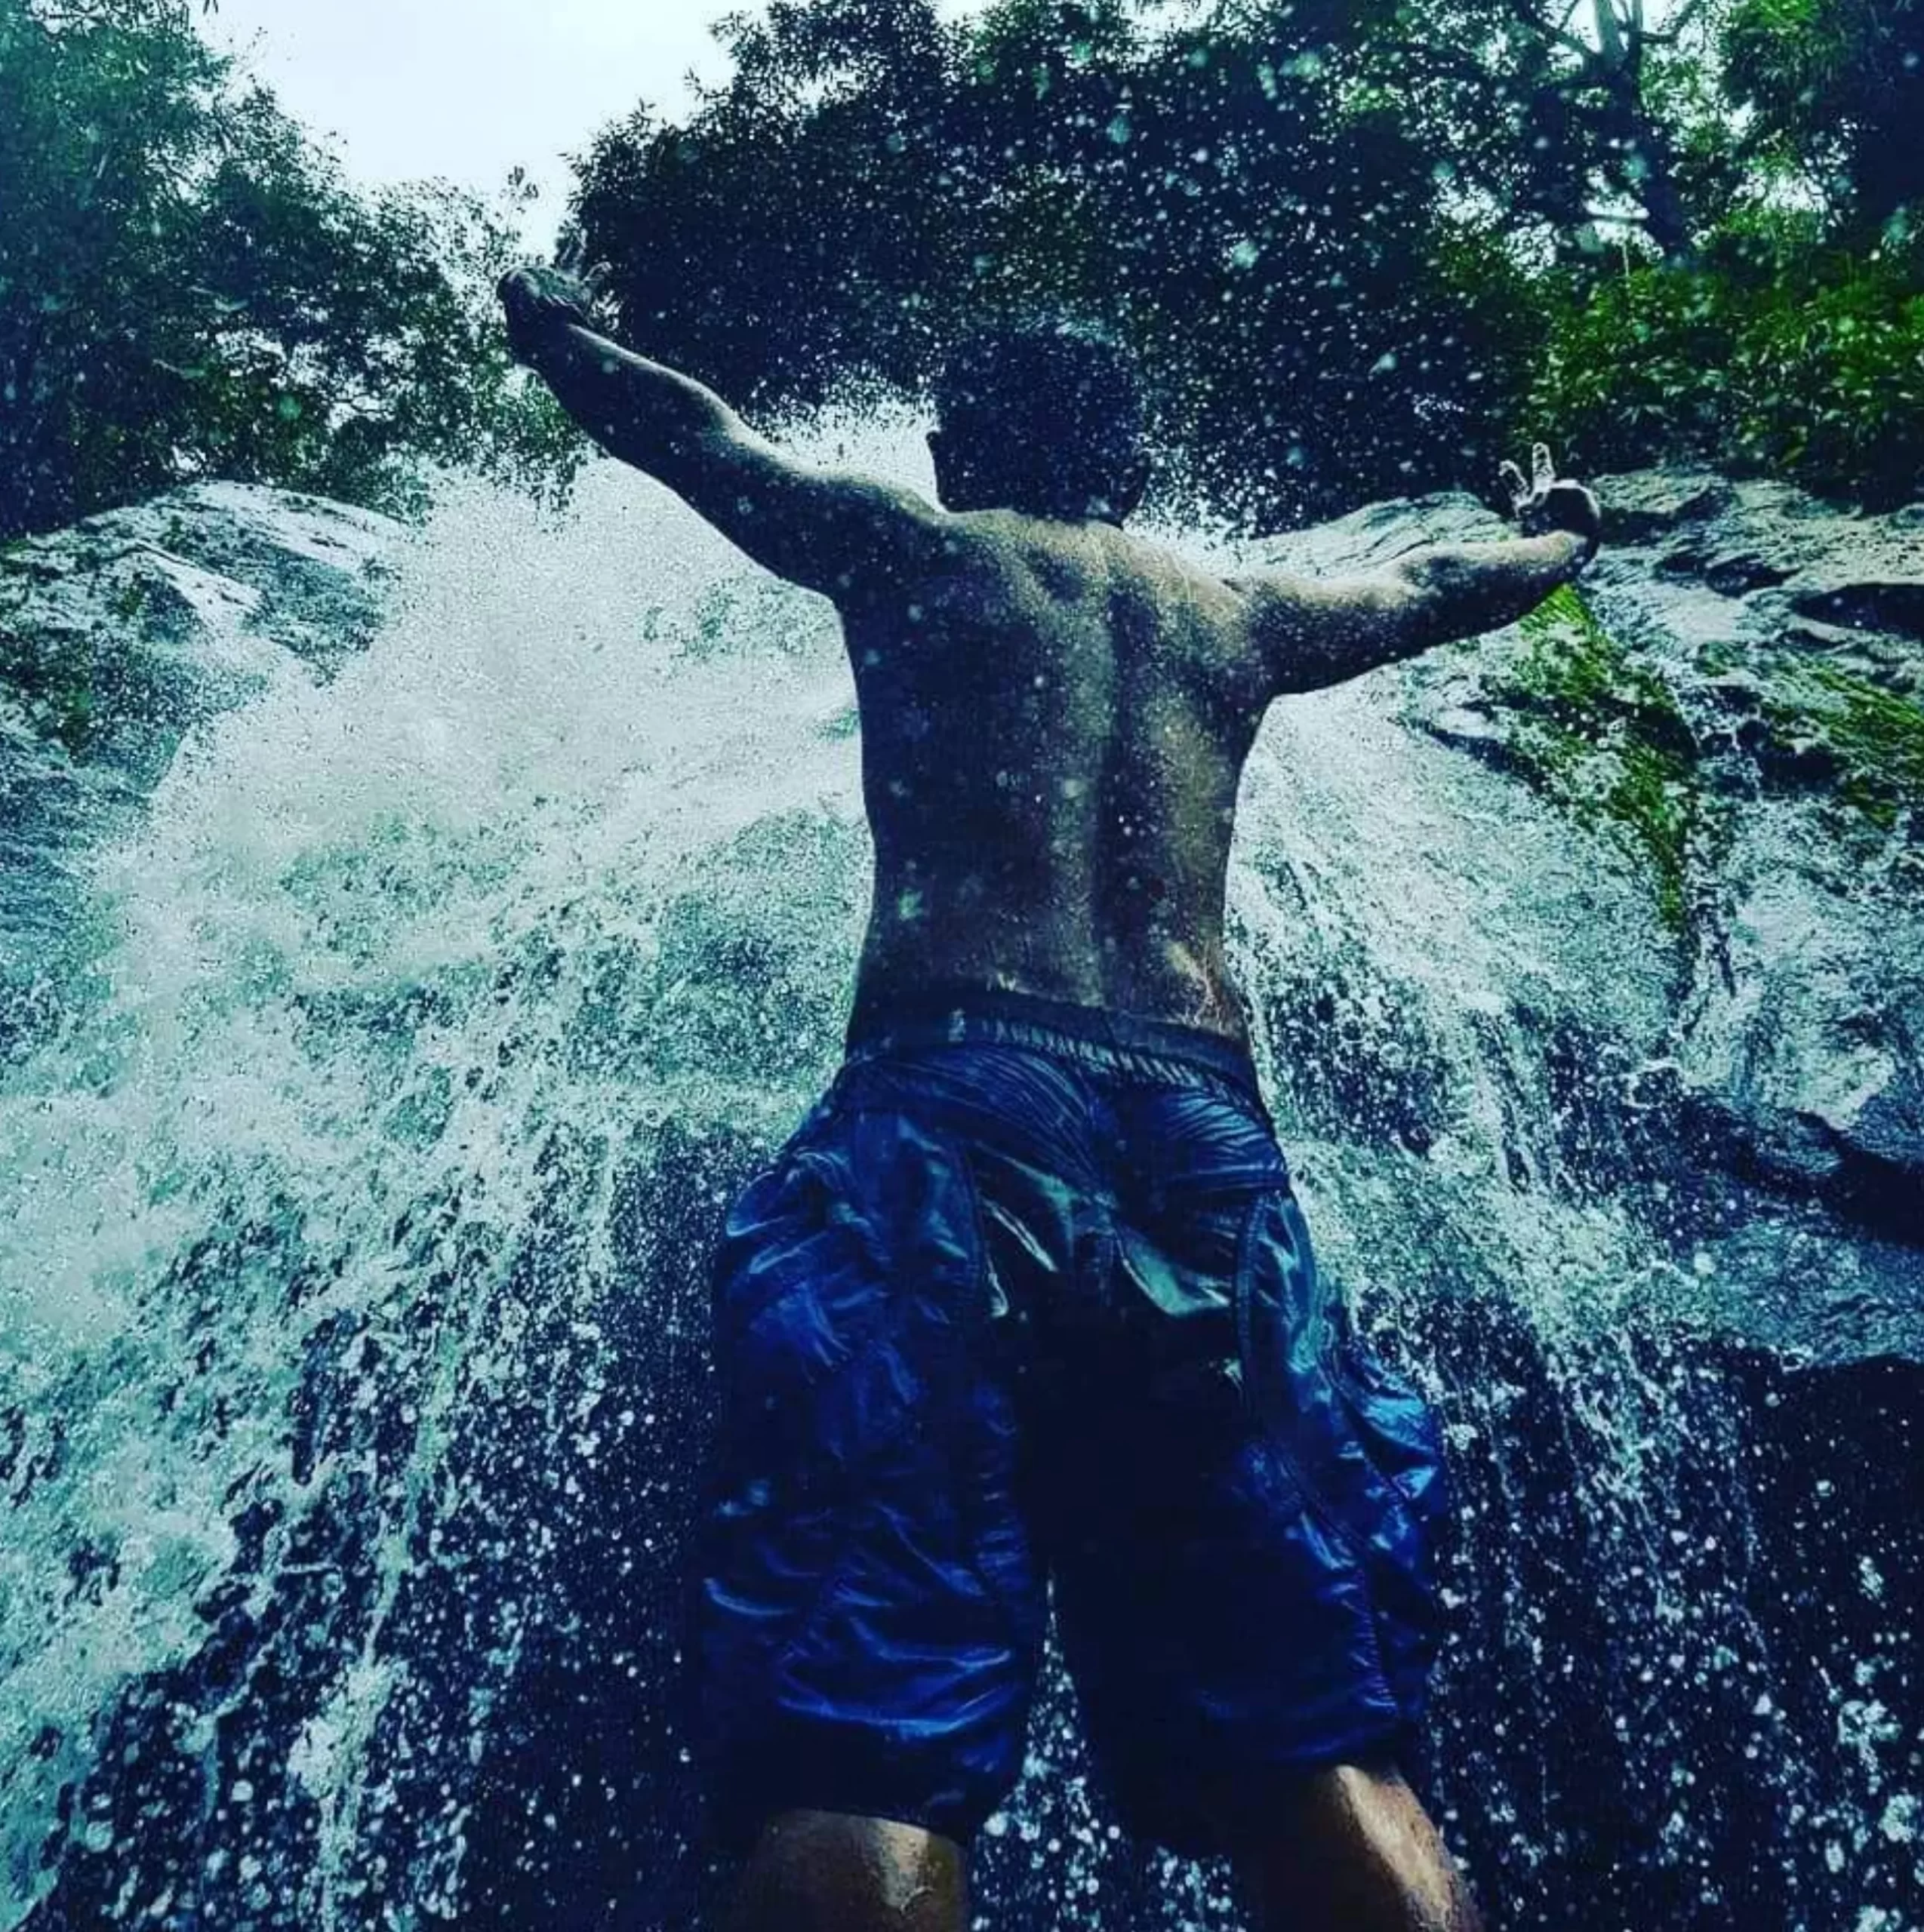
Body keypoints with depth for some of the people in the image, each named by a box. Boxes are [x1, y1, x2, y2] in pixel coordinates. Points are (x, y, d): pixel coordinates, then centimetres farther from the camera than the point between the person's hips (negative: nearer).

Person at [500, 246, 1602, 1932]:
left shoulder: (912, 547, 18)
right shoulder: (1238, 614, 27)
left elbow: (684, 426, 31)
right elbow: (1441, 583, 45)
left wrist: (551, 330, 52)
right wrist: (1559, 534, 67)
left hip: (953, 1101, -3)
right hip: (1202, 1129, 4)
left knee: (860, 1751, -11)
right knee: (1314, 1755, 2)